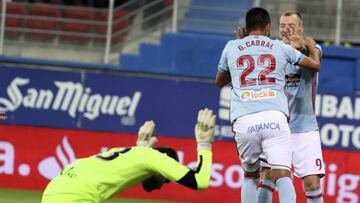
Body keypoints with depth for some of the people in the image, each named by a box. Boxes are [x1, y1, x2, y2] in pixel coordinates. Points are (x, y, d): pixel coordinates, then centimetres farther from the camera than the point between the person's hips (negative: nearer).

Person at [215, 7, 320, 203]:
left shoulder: (231, 47, 19)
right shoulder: (280, 47, 17)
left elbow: (220, 81, 37)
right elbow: (315, 64, 30)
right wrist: (311, 46, 52)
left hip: (244, 121, 2)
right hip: (275, 117, -1)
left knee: (250, 175, 21)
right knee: (282, 175, -12)